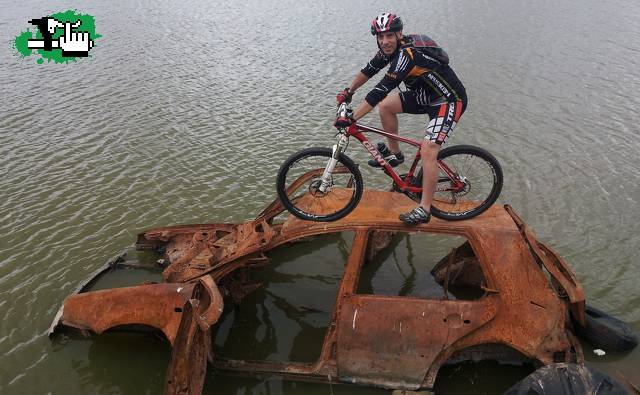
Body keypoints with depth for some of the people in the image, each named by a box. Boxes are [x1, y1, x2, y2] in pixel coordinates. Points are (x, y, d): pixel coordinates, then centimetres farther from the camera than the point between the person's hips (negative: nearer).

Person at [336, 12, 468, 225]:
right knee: (385, 105, 0)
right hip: (427, 95, 9)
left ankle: (424, 210, -9)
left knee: (427, 152, -19)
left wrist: (351, 118, -35)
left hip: (449, 101, -9)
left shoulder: (407, 54, -30)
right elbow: (369, 69, 13)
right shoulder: (391, 48, -3)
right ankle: (394, 153, 16)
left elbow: (380, 90, -35)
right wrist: (349, 91, 20)